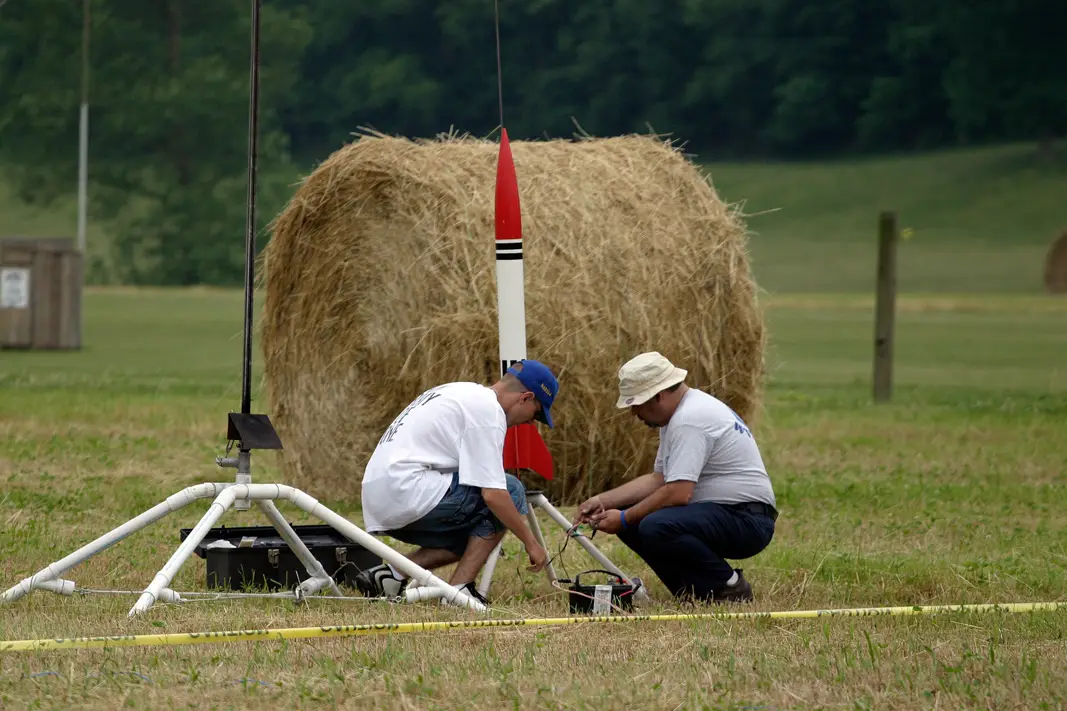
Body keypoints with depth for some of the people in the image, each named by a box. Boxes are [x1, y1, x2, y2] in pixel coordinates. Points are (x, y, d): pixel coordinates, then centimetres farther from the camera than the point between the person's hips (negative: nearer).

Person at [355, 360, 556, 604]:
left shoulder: (462, 392, 23)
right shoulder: (488, 410, -9)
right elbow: (493, 494, -15)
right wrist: (530, 542, -6)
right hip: (408, 491, -10)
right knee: (511, 491, -6)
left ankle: (391, 574, 6)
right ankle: (460, 590, -9)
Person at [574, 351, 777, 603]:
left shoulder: (690, 420, -20)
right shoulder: (680, 413, 14)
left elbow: (677, 493, -26)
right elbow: (659, 479, 18)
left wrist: (624, 519, -15)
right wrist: (601, 501, 10)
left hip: (747, 519, -11)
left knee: (656, 527, -31)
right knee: (631, 521, 5)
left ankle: (729, 587, -12)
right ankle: (693, 589, 8)